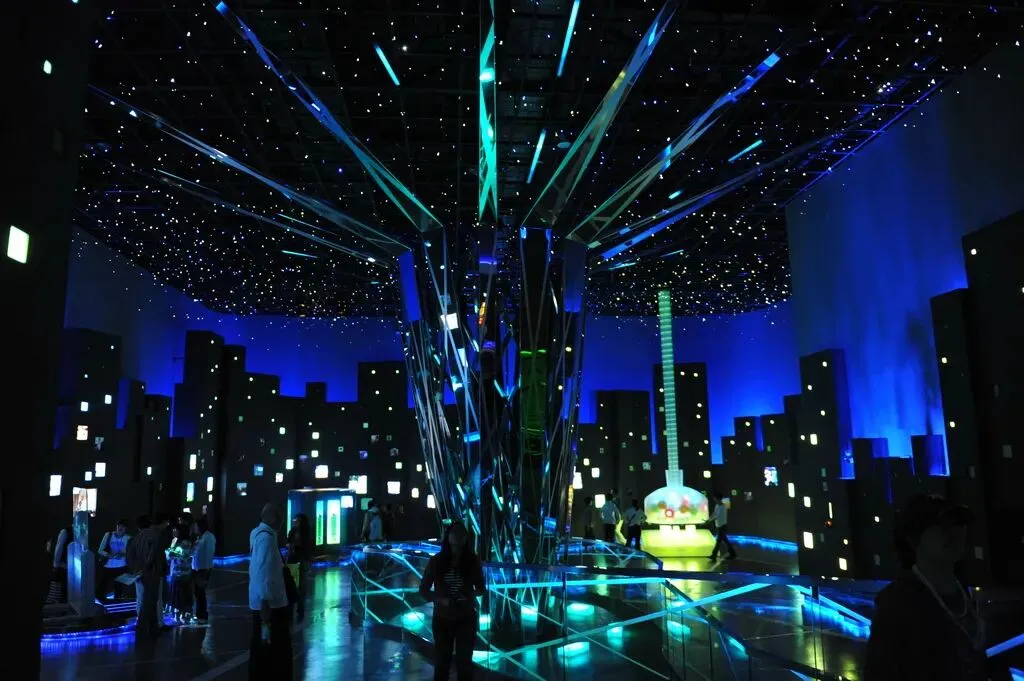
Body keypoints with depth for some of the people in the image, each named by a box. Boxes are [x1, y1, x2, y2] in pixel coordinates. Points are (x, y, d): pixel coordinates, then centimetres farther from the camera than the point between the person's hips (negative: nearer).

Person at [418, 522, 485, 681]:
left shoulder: (472, 560, -5)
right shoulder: (436, 561, -7)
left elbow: (481, 589, 5)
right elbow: (423, 590, -1)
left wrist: (470, 594, -16)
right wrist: (441, 600, -16)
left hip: (466, 619, 0)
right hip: (442, 619, 0)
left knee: (464, 662, 10)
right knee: (442, 662, 12)